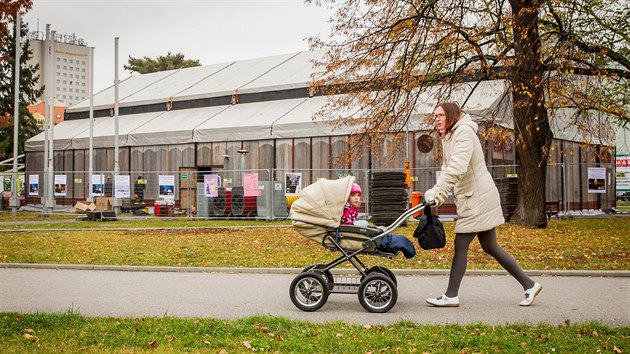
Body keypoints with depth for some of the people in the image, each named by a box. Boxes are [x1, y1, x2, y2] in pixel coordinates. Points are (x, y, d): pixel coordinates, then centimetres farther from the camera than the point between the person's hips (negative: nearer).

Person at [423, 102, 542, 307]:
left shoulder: (464, 132, -12)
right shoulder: (449, 137, 18)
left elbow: (457, 167, -26)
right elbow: (448, 169, 14)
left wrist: (439, 193, -32)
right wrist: (434, 192, -1)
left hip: (478, 198, -10)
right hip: (472, 199, 10)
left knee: (461, 244, -6)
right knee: (490, 247, 11)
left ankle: (451, 295, 0)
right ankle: (529, 285, 17)